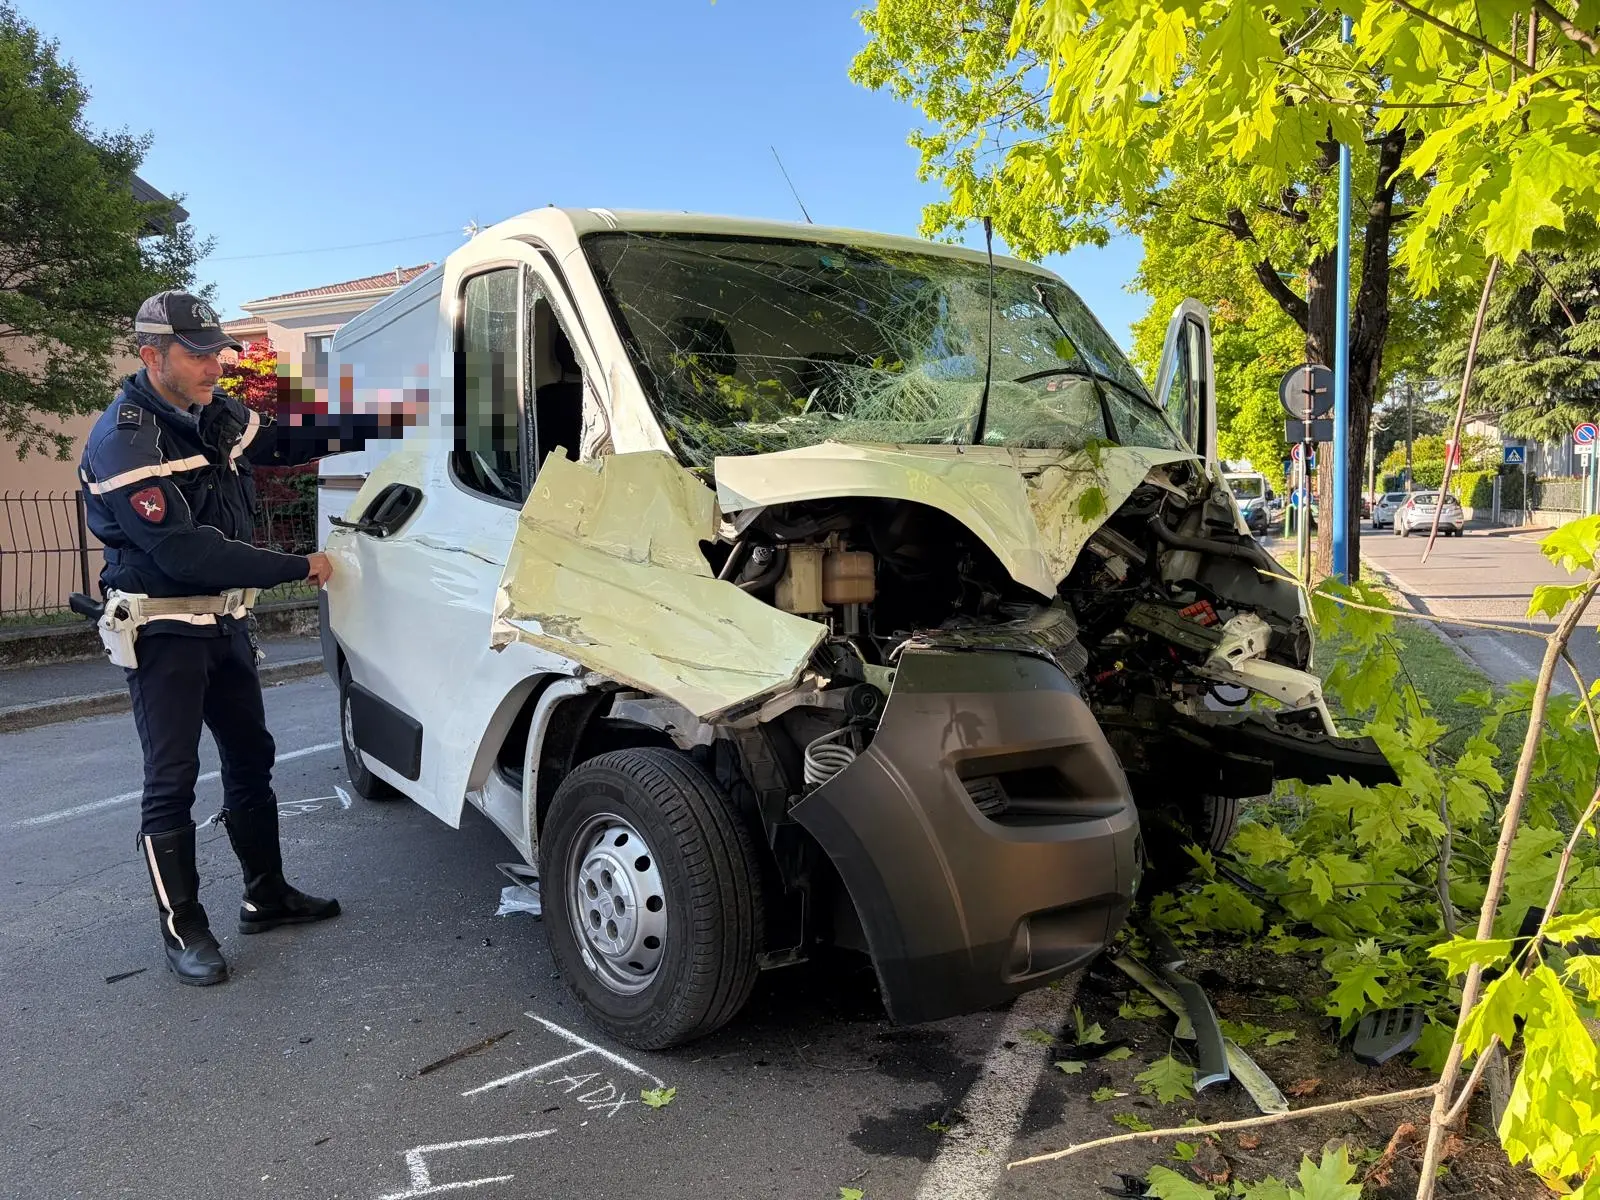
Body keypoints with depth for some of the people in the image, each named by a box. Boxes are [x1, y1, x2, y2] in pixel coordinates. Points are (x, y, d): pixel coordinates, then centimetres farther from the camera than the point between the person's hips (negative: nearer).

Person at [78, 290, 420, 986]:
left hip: (225, 620, 8)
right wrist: (299, 568, -24)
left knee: (250, 757, 15)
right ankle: (182, 928, 11)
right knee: (172, 780, -2)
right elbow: (183, 551, -27)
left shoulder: (216, 415, 2)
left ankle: (267, 897, 29)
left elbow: (288, 438, 16)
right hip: (162, 630, -8)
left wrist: (388, 424, 6)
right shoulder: (123, 443, -22)